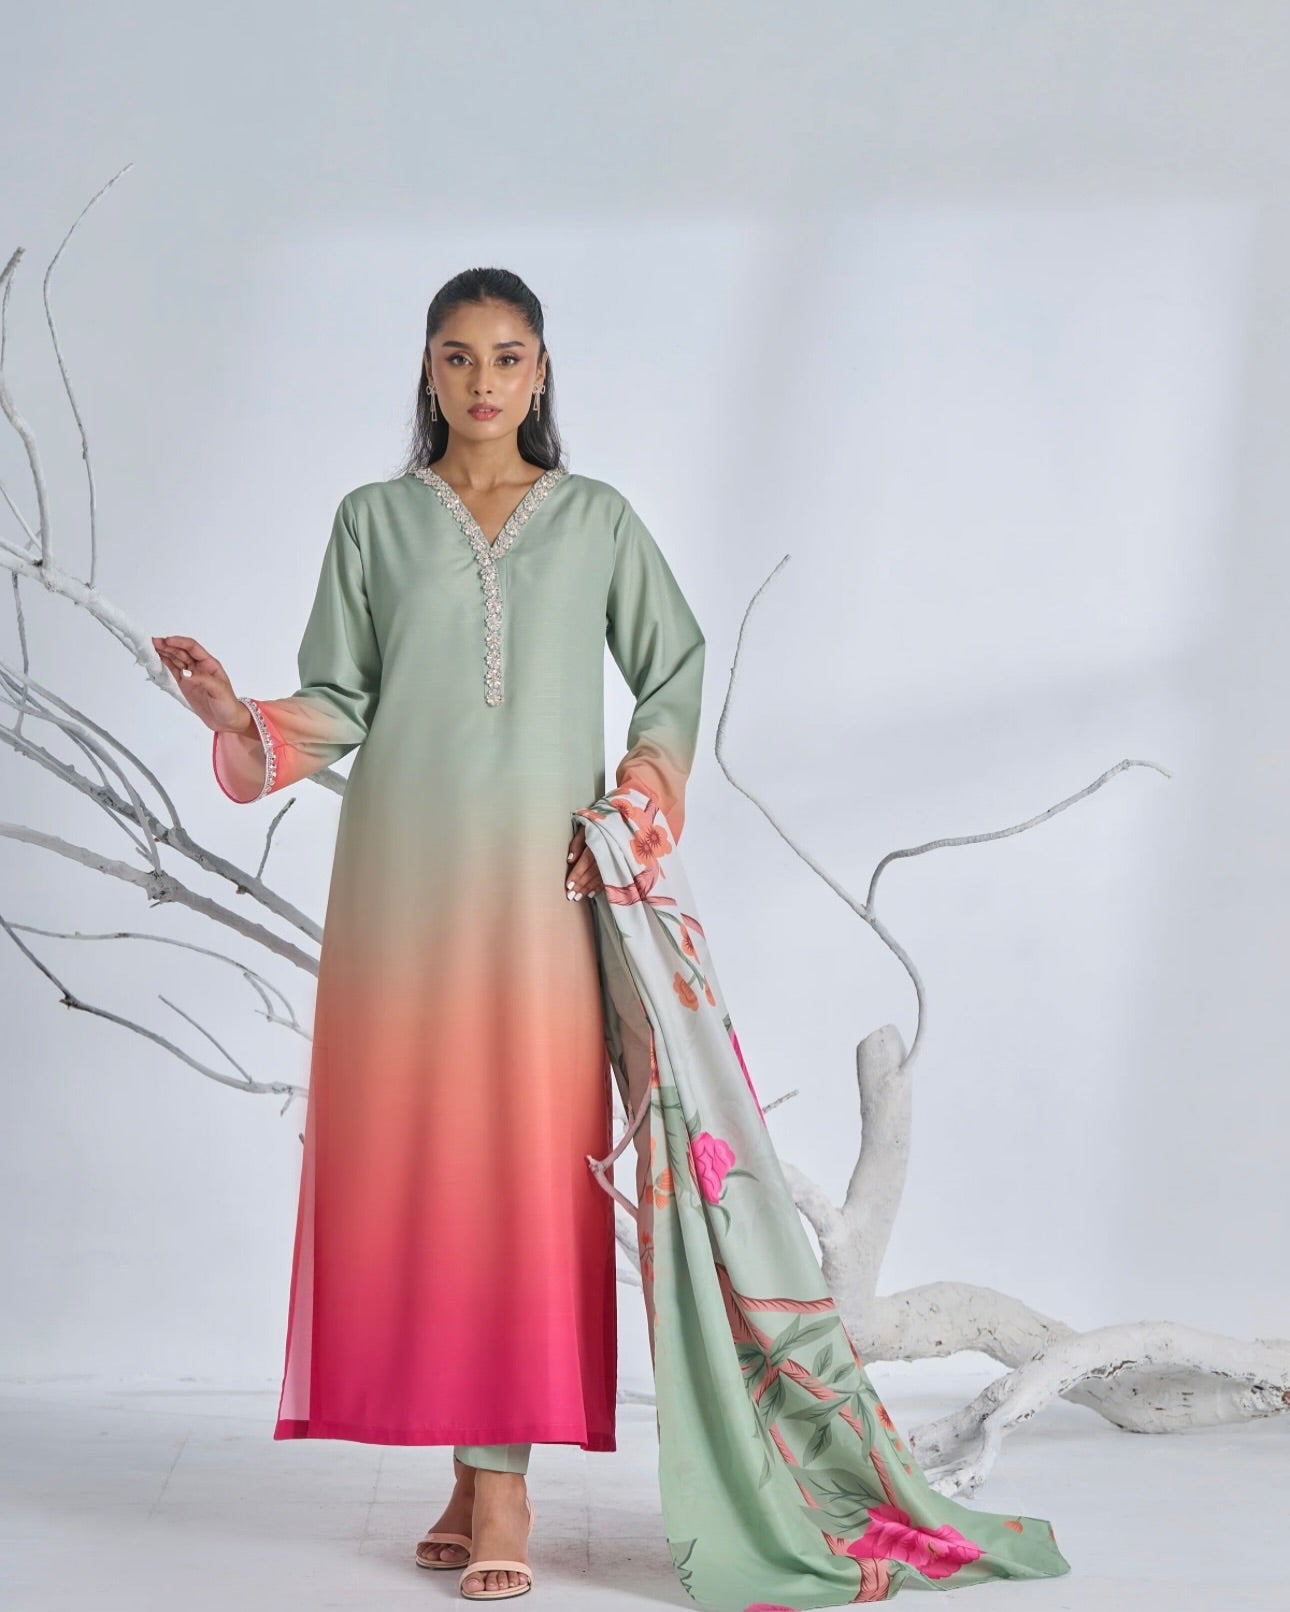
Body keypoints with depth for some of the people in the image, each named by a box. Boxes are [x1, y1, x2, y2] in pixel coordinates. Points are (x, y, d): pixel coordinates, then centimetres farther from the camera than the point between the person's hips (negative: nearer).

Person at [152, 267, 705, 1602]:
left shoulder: (597, 519, 11)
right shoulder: (374, 519, 11)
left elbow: (675, 672, 13)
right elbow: (339, 702, 7)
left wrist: (642, 793, -1)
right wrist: (239, 719, -12)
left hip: (539, 880, -1)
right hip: (404, 876, 1)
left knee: (526, 1162, -6)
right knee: (409, 1153, -1)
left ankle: (502, 1472, -3)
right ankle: (470, 1463, 9)